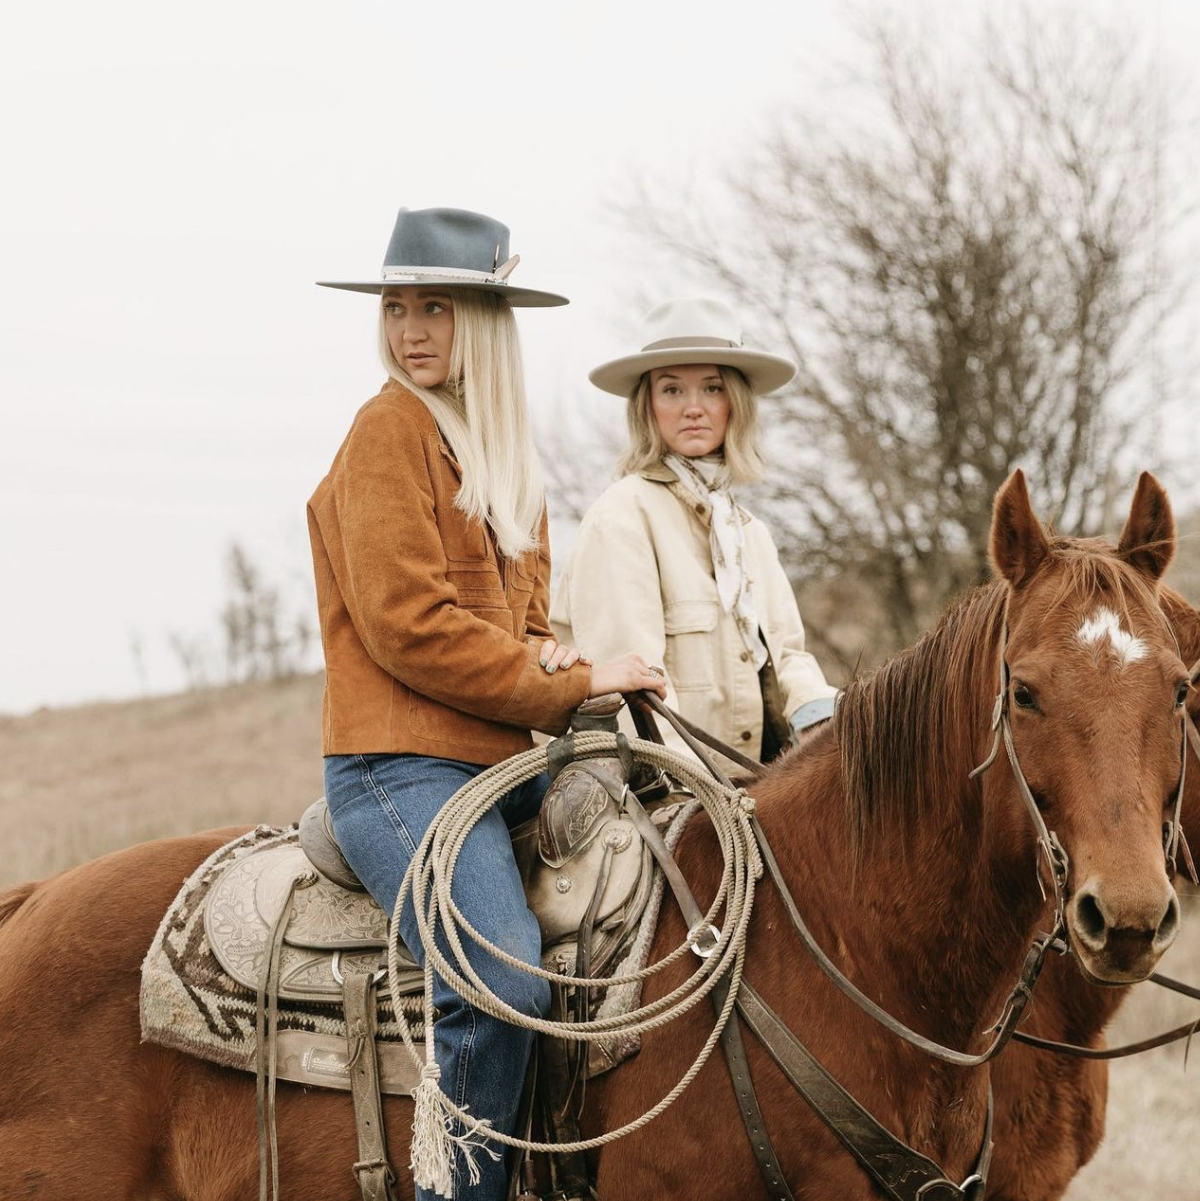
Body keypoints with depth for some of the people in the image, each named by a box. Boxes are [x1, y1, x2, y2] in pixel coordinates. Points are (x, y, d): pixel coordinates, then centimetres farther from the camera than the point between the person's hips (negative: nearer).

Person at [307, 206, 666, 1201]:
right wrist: (571, 688, -11)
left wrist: (546, 652, 0)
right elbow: (405, 625, -14)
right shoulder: (392, 430, -6)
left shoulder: (503, 449, 18)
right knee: (503, 990, -27)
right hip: (402, 766, -9)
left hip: (506, 761, 9)